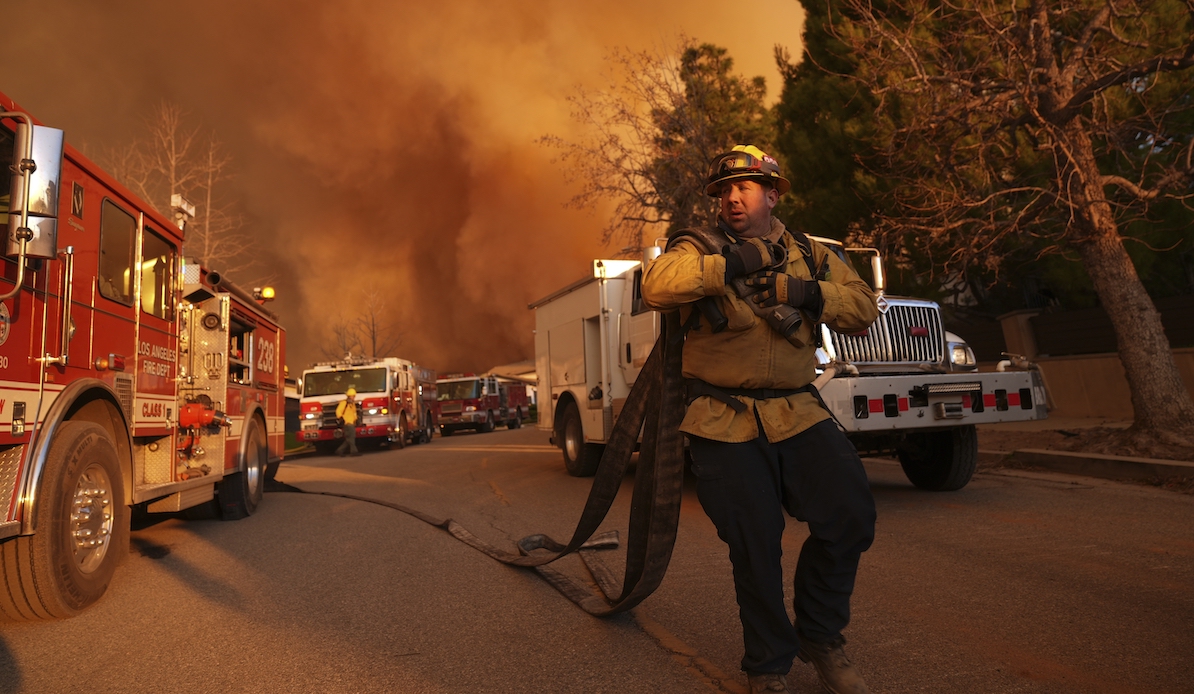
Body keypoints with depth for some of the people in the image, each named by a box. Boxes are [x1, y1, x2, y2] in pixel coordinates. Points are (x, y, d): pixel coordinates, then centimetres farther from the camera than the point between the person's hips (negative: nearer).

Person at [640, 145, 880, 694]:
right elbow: (656, 286, -18)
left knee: (850, 514, -8)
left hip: (799, 413, 4)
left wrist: (810, 294, -10)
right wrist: (731, 264, -20)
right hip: (726, 425, -3)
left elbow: (864, 308, 7)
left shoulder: (808, 254, 15)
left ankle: (819, 634, 18)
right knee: (754, 547, 1)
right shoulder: (700, 248, 2)